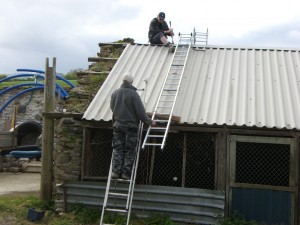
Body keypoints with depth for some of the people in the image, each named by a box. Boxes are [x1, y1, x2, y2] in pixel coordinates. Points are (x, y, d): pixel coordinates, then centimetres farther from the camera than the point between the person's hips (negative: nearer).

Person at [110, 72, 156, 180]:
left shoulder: (114, 93, 2)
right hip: (131, 126, -4)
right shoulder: (133, 94, -13)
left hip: (117, 125, 4)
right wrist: (150, 121, -1)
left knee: (118, 149, 9)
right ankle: (126, 173, 4)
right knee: (130, 151, 4)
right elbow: (140, 112, -12)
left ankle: (116, 171, 3)